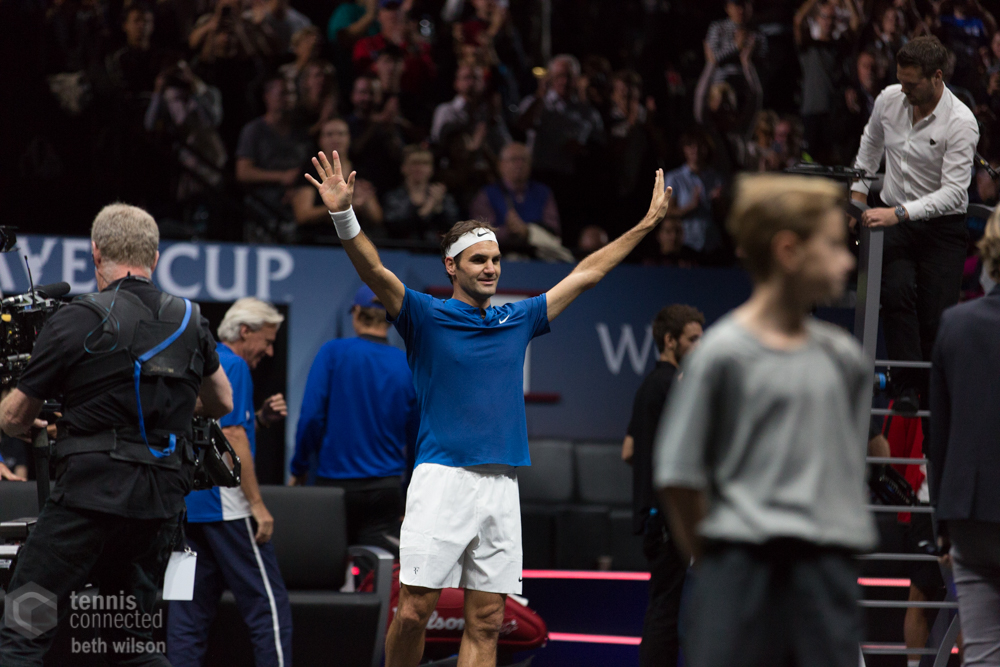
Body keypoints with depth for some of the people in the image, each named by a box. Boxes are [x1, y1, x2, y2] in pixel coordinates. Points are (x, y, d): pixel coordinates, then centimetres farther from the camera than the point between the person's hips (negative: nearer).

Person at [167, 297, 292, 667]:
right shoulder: (233, 366, -10)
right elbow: (232, 439, -17)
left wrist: (259, 418, 12)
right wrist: (258, 504, -16)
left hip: (187, 504, 9)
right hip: (224, 504, -9)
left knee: (193, 605, 6)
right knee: (267, 601, -7)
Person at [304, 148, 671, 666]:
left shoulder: (517, 321, 17)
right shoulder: (426, 317, 4)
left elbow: (586, 274, 24)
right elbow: (374, 273, -11)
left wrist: (645, 225, 26)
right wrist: (343, 216, -27)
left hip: (502, 486, 4)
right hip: (442, 479, -4)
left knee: (486, 624, 1)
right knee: (414, 610, -9)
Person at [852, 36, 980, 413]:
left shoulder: (961, 123, -20)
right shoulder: (889, 100, -4)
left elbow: (954, 191, -25)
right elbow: (871, 145, 19)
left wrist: (899, 213, -33)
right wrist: (859, 191, 20)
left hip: (942, 225, -3)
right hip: (893, 219, 3)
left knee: (936, 316, -9)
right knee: (896, 292, -21)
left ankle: (934, 396, 6)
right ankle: (907, 386, -22)